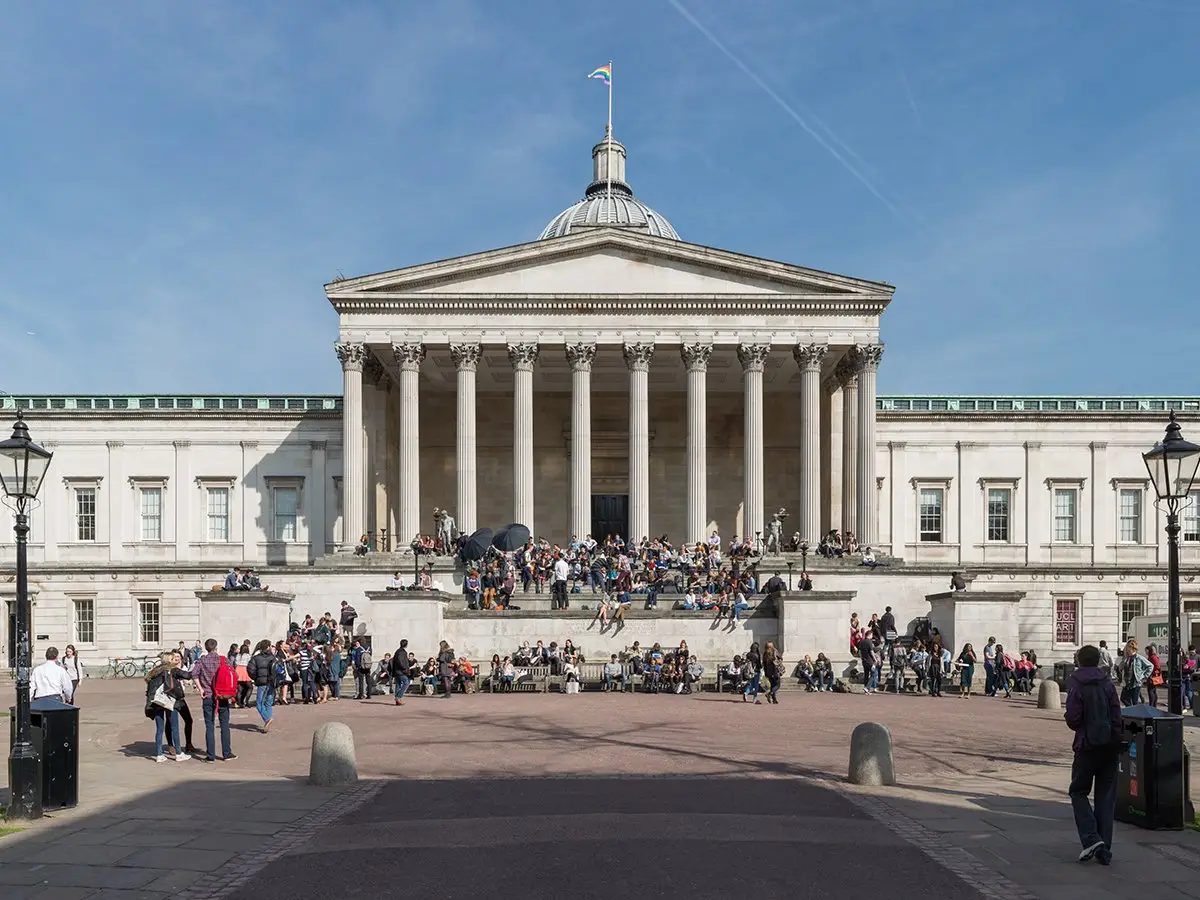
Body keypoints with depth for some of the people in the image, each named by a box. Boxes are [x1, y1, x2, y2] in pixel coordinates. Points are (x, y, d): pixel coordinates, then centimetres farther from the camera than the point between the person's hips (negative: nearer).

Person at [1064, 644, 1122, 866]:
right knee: (1106, 796, 9)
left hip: (1088, 745, -4)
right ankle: (1104, 850, 9)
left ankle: (1091, 838, -9)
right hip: (1110, 746, 4)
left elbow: (1073, 719, -13)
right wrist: (1117, 741, 8)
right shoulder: (1108, 683, 3)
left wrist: (1068, 716, 8)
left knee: (1078, 792, 10)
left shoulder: (1076, 685, -8)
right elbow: (1117, 716, -1)